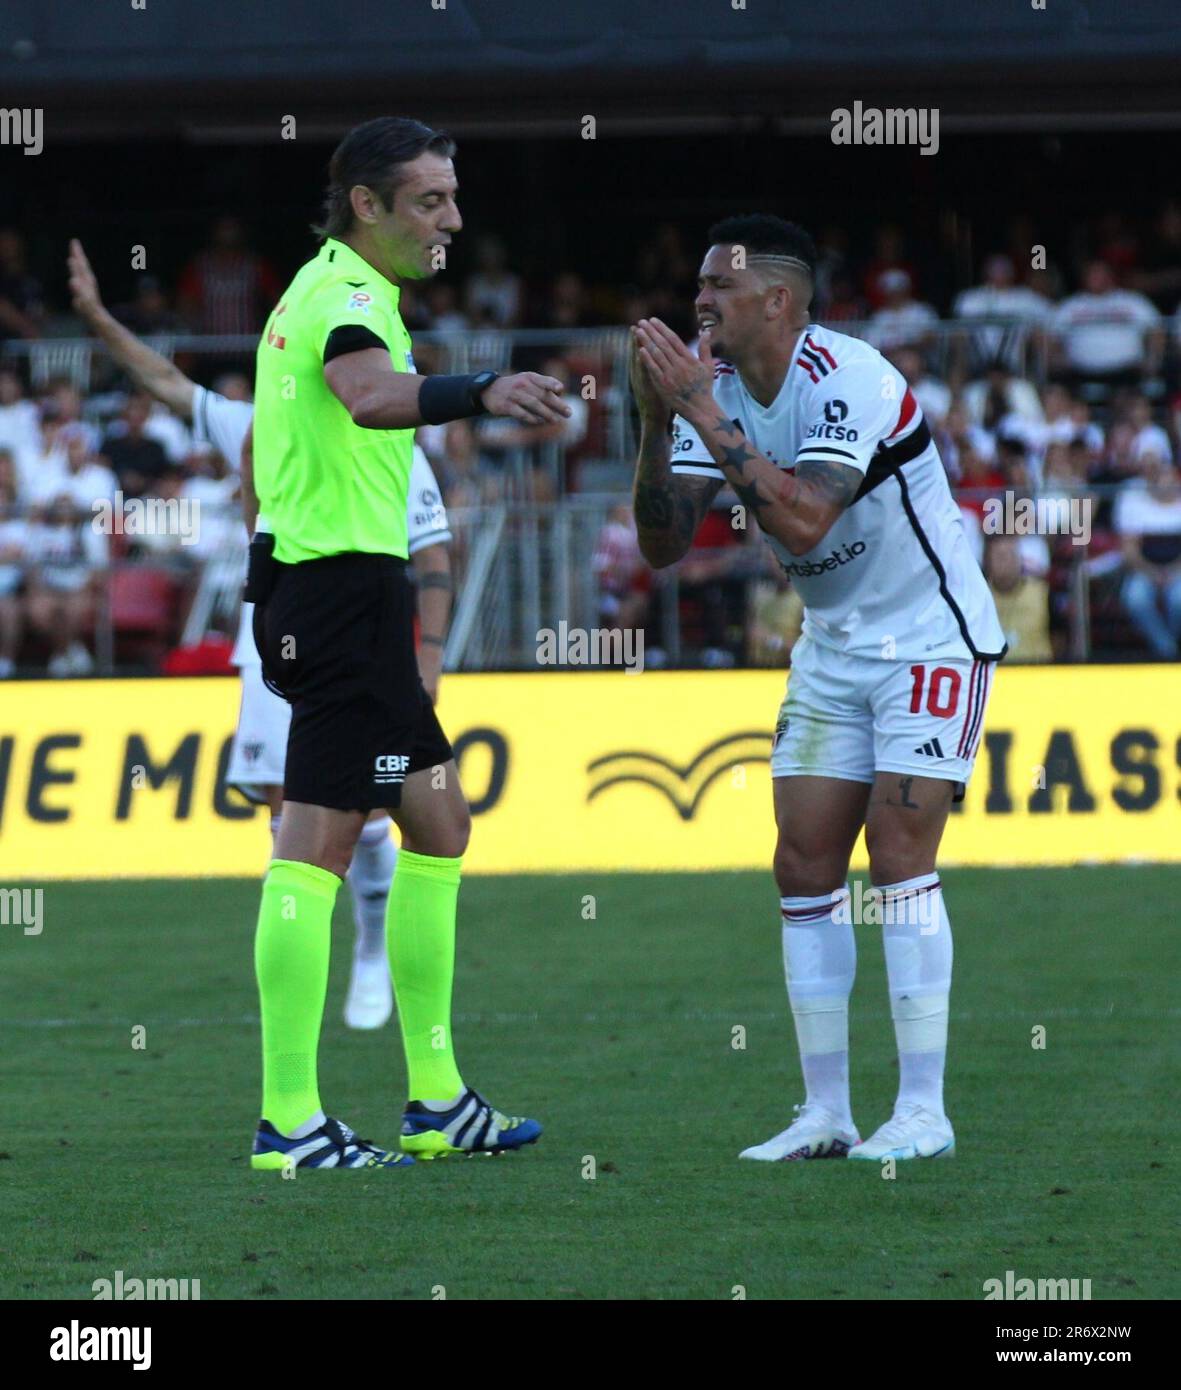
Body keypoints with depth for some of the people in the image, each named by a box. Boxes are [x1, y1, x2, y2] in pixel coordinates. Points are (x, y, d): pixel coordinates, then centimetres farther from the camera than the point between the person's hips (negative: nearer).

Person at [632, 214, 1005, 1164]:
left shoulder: (849, 381, -23)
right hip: (832, 650, 8)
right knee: (806, 865, 1)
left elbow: (803, 520, -36)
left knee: (899, 853, -14)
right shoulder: (716, 388, -1)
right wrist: (656, 419, -17)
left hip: (932, 639, -8)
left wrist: (704, 415, -34)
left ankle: (924, 1114, -9)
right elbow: (664, 543, -5)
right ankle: (825, 1115, 5)